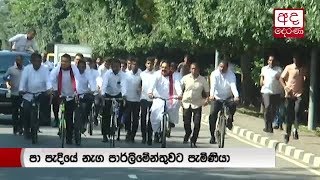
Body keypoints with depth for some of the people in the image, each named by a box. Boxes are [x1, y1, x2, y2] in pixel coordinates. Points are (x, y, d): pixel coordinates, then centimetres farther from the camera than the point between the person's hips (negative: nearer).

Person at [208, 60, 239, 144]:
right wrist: (211, 95, -43)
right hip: (217, 98, 0)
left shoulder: (231, 75, -8)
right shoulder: (214, 74, -9)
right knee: (212, 115, -14)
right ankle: (212, 135, -2)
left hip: (228, 98, 0)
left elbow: (233, 86, -23)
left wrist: (236, 96, -42)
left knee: (233, 105, -32)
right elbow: (213, 85, -23)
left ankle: (229, 120, -4)